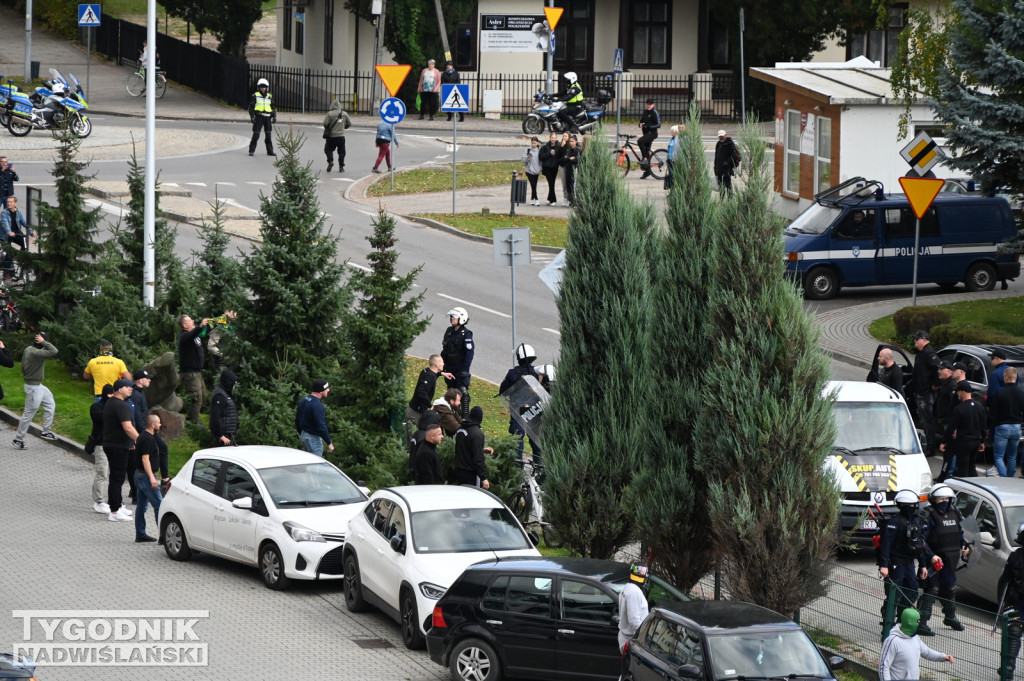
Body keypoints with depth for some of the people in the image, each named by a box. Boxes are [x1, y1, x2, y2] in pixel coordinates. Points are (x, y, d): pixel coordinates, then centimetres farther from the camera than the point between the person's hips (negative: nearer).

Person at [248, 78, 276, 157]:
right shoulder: (255, 96, 0)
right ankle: (251, 150, 3)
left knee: (268, 135, 5)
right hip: (258, 117, -3)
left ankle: (270, 151, 12)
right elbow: (251, 107, 0)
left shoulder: (270, 97, 11)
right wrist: (252, 117, -9)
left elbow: (273, 108, 16)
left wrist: (274, 117, 6)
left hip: (267, 118, 3)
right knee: (256, 135, -5)